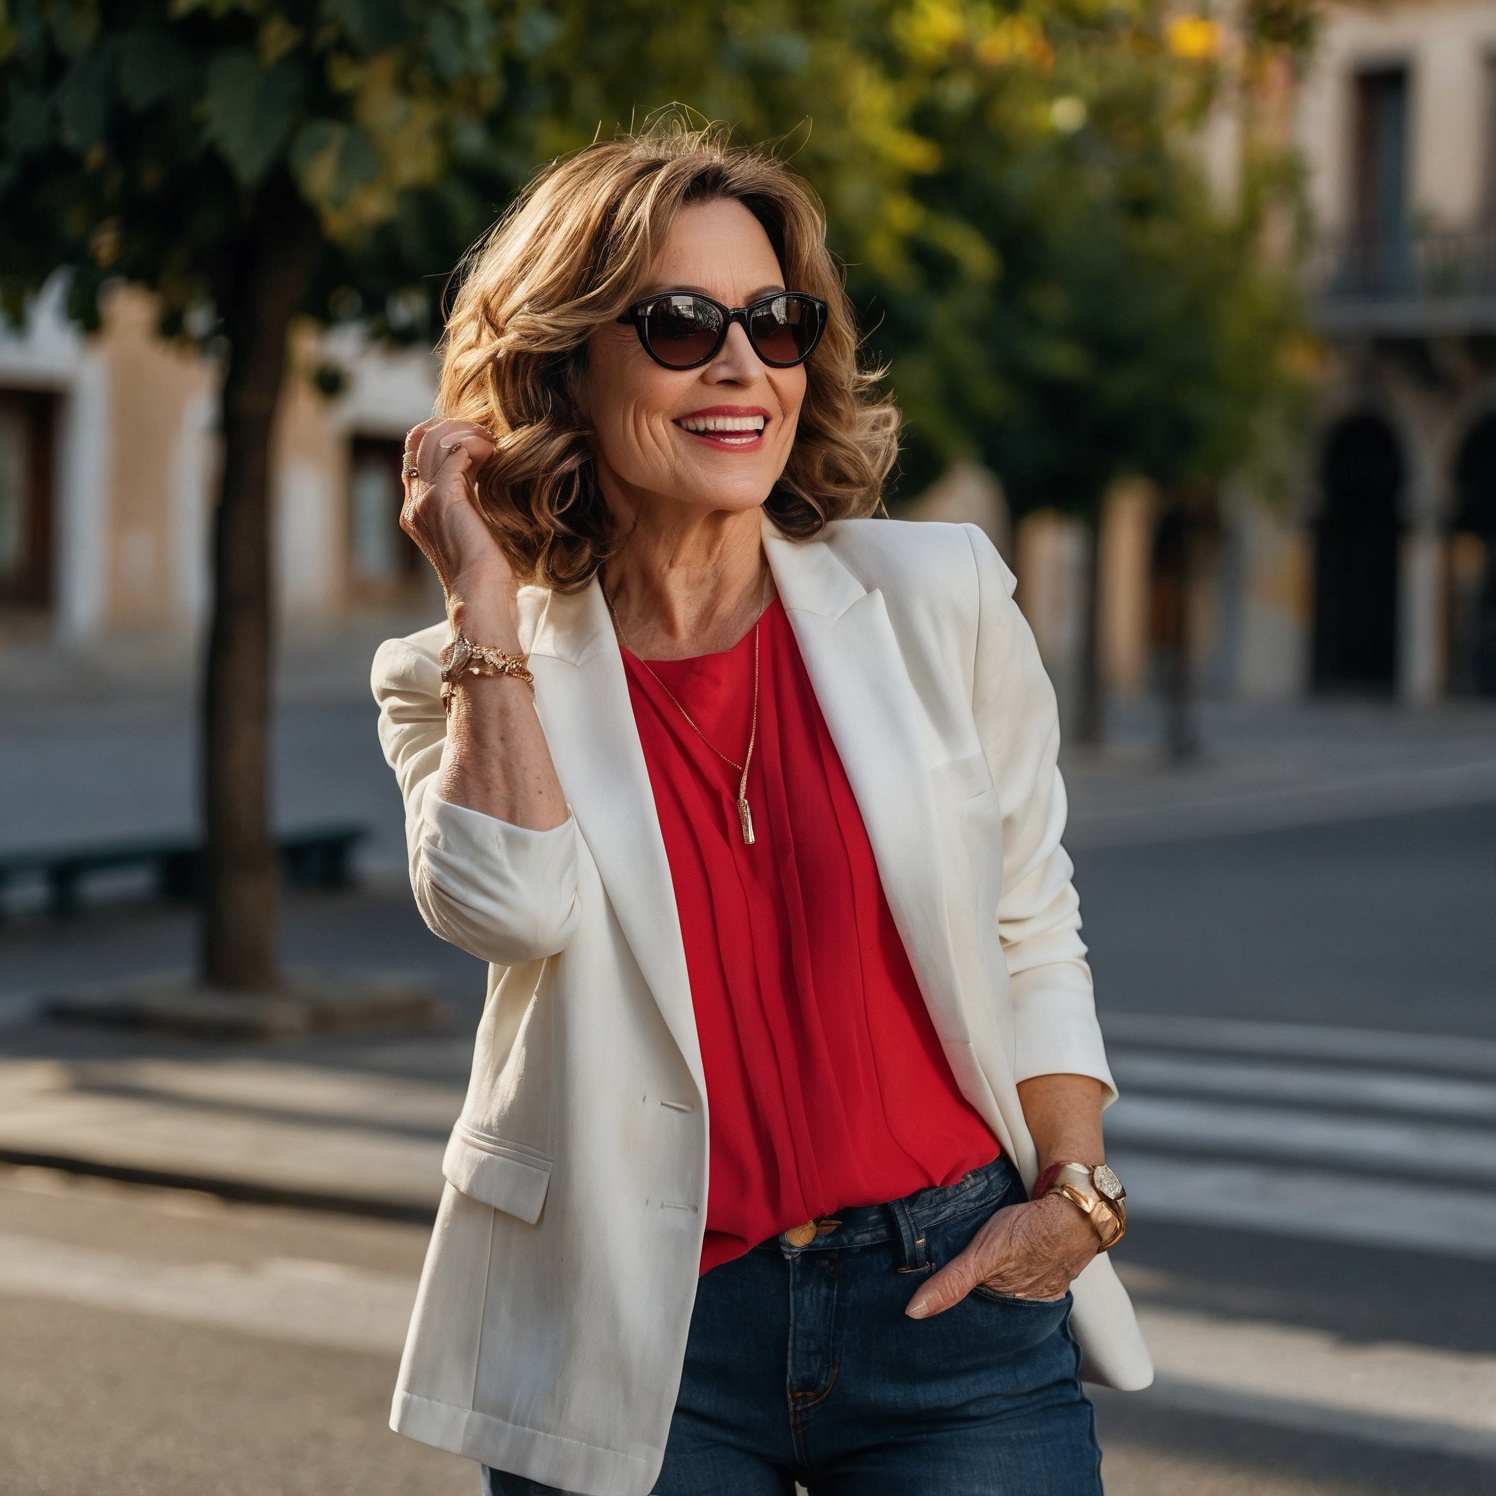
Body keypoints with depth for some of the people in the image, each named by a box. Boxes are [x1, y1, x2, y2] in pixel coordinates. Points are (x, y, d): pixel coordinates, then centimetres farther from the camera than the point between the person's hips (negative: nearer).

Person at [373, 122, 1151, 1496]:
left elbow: (1033, 940, 9)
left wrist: (1076, 1192, -2)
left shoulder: (936, 598, 1)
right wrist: (486, 604, -12)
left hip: (950, 1298, 1)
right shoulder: (463, 678, 1)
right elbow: (513, 908, -20)